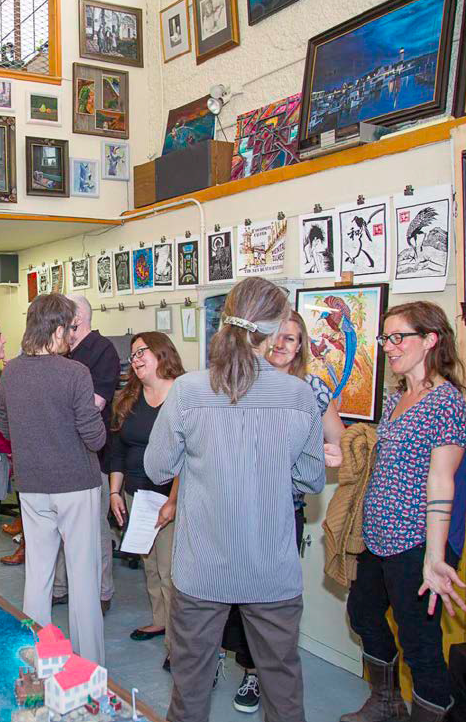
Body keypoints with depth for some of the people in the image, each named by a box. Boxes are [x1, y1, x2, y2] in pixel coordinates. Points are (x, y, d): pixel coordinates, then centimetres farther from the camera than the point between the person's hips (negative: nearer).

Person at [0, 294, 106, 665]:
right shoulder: (75, 373, -17)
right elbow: (96, 439, -17)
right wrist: (94, 409, 1)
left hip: (31, 485, 5)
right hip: (76, 484, -5)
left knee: (37, 571, 15)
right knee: (84, 574, 6)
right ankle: (88, 663, 15)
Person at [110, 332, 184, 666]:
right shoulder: (128, 400, 10)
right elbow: (117, 449, 15)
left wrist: (173, 501, -20)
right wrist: (115, 492, 10)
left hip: (170, 498, -7)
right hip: (135, 496, 7)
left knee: (169, 570, -5)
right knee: (149, 563, 16)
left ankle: (177, 642, 6)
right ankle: (160, 621, 33)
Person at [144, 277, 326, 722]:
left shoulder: (187, 390, -15)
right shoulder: (300, 394, -12)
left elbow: (157, 468, -4)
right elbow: (312, 479, -1)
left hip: (201, 568, 0)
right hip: (274, 570, 1)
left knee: (191, 673, 19)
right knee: (281, 673, 20)